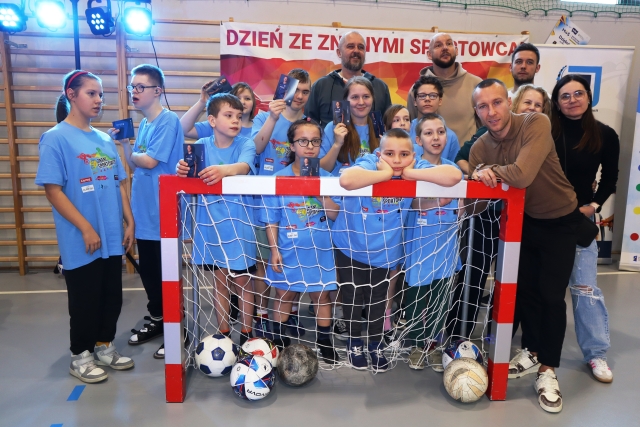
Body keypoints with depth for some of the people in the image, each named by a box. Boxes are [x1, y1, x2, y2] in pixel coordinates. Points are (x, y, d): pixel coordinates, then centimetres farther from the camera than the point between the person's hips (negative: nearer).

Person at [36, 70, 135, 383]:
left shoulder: (105, 139, 9)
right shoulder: (55, 138, -8)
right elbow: (53, 191, -13)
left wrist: (129, 222, 6)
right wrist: (86, 228, -16)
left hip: (112, 236, 6)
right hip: (81, 240, -6)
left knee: (112, 295, 14)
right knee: (85, 299, 7)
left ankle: (104, 348, 32)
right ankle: (80, 357, 26)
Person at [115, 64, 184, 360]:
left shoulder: (168, 121, -12)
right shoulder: (144, 124, 14)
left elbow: (150, 161, -19)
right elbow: (135, 166, 13)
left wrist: (131, 151, 0)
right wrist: (123, 143, -1)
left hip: (163, 215, -8)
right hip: (143, 213, 8)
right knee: (147, 270, 18)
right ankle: (157, 320, 35)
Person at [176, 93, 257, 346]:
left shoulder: (245, 144, -4)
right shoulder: (202, 145, 2)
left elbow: (244, 167, -25)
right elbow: (192, 170, -15)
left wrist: (223, 170, -47)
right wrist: (183, 169, -39)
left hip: (239, 223, -2)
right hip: (211, 223, 2)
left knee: (242, 281, 8)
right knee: (220, 281, 13)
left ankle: (246, 335, 24)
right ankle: (223, 335, 28)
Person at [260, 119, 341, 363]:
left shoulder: (326, 177, -2)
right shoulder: (279, 179, -6)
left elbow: (333, 214, -11)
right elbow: (271, 220, -3)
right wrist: (274, 250, -8)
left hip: (319, 251, 1)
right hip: (288, 251, -1)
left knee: (321, 296, 11)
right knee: (284, 298, 13)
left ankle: (325, 345, 28)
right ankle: (279, 344, 30)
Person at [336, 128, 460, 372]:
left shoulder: (414, 172, -15)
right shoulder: (367, 166, -25)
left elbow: (454, 176, -31)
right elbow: (346, 180, -50)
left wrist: (409, 173, -31)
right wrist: (386, 173, -38)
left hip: (383, 251, 3)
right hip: (350, 248, -2)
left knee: (378, 301, 19)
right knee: (353, 299, 15)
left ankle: (376, 344, 45)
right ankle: (354, 343, 43)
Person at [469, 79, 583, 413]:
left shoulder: (537, 124, -25)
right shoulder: (480, 147, -10)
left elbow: (522, 175, -39)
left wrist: (491, 171, -23)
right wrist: (479, 178, -29)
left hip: (561, 222, -4)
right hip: (524, 220, 4)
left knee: (551, 295, -4)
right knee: (524, 290, 11)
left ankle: (547, 370, 11)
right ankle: (532, 351, 33)